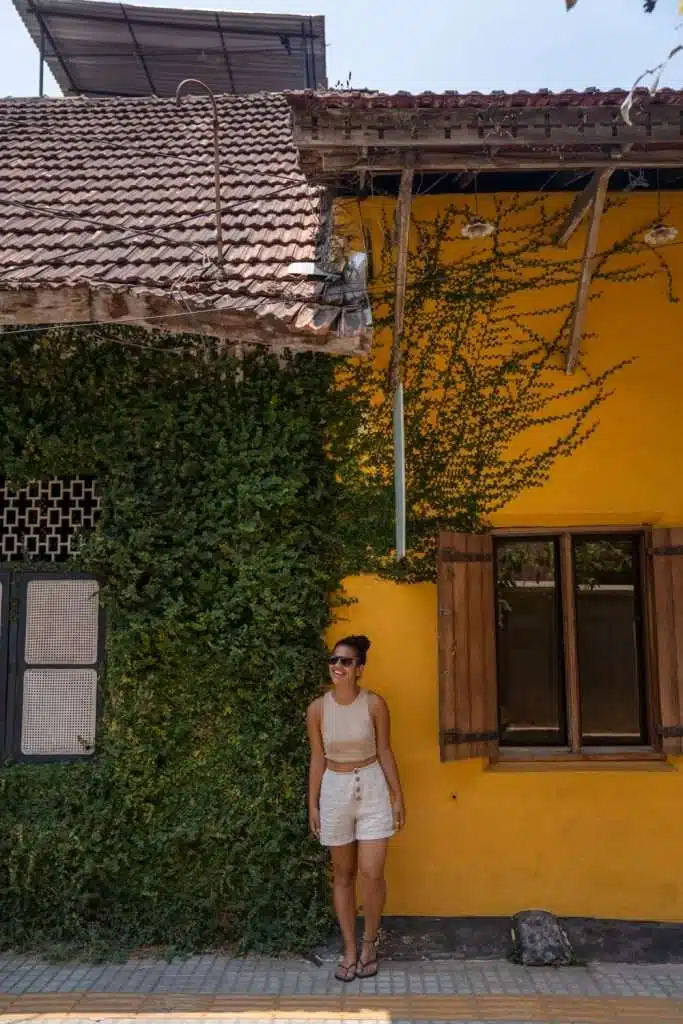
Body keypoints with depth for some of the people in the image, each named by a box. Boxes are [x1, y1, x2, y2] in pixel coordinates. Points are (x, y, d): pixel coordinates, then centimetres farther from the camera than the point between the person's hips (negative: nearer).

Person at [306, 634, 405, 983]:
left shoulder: (374, 704, -9)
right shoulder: (318, 708, -6)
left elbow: (385, 753, -1)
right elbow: (317, 759, 2)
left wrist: (397, 797, 1)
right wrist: (312, 805, 3)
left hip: (372, 789, -1)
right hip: (335, 791, 2)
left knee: (371, 874, -4)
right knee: (343, 874, 12)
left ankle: (369, 943, 21)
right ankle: (350, 950, 26)